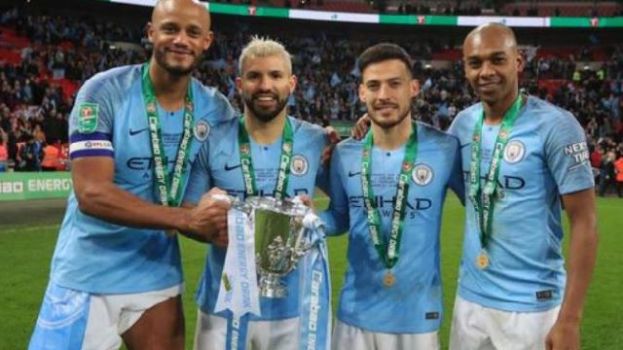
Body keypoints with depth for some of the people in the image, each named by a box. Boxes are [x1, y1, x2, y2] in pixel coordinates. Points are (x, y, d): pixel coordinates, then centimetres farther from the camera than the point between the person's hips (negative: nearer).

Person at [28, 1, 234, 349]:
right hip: (89, 276, -3)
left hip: (158, 276, 4)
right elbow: (92, 194, -21)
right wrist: (186, 219, -28)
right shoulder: (103, 93, -14)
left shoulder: (217, 110, -1)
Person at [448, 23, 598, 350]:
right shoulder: (464, 123, 2)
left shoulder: (555, 126, -14)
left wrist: (570, 318, -16)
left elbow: (584, 223, -13)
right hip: (470, 296, 5)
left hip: (530, 304, -5)